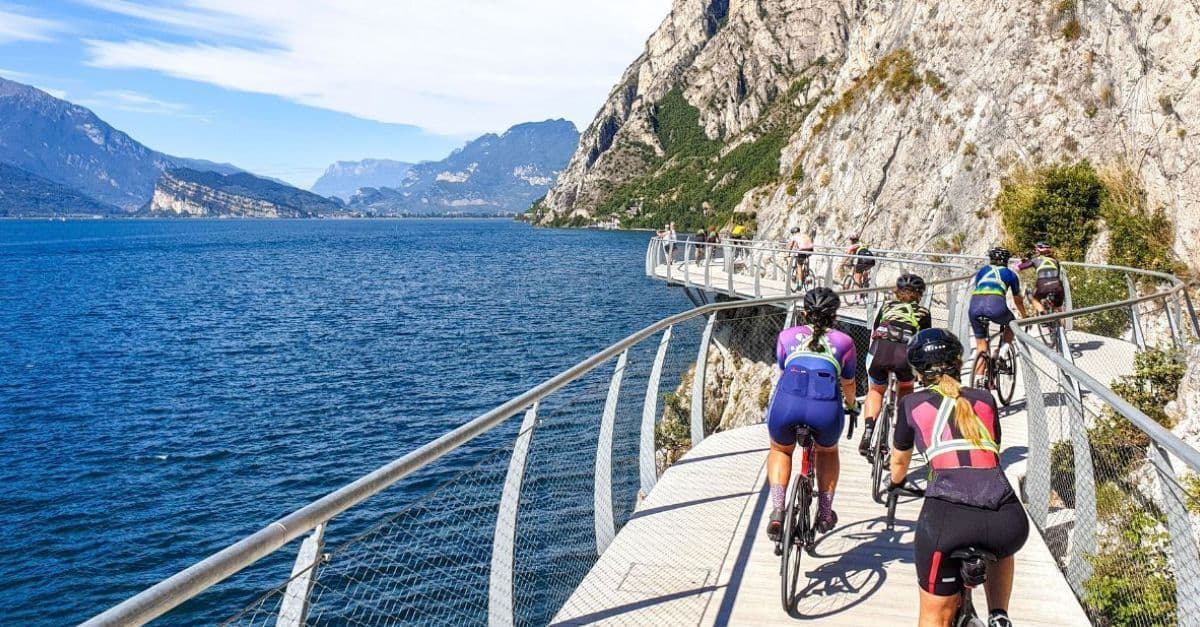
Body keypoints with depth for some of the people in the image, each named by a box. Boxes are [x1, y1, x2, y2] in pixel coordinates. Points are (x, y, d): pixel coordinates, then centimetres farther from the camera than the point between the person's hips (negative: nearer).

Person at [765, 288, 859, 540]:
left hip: (787, 401, 0)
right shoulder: (843, 341, 25)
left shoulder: (788, 336, 26)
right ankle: (825, 514, 34)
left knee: (780, 450, 31)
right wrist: (851, 405, 60)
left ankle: (777, 512, 14)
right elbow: (848, 384, 38)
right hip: (826, 406, 0)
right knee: (827, 452, 35)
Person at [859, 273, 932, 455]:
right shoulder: (923, 313, 27)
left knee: (875, 391, 25)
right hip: (905, 352, -1)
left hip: (880, 349, 1)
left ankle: (868, 430, 3)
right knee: (905, 388, 31)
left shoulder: (887, 306, 31)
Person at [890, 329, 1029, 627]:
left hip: (946, 516, -3)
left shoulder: (912, 404, 16)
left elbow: (899, 461, 33)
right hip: (1008, 521, 3)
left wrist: (896, 485, 55)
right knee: (1000, 548, 39)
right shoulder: (984, 400, 22)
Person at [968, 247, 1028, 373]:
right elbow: (1018, 300, 36)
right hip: (996, 304, -2)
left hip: (975, 306, 2)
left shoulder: (982, 271, 32)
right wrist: (1024, 317, 52)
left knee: (981, 346, 16)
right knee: (1010, 324, 32)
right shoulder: (1010, 274, 26)